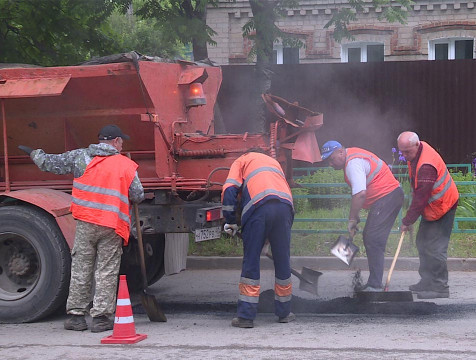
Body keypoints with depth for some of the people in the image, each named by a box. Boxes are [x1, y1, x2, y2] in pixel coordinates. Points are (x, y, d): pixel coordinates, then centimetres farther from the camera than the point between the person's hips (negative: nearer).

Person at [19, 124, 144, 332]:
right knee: (106, 273, 3)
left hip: (85, 223, 1)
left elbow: (51, 163, 13)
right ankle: (101, 317, 2)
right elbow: (138, 196, 5)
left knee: (80, 269, 10)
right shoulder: (126, 165, 3)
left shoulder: (80, 157, 5)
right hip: (112, 227, -1)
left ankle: (76, 315, 14)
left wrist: (34, 154, 33)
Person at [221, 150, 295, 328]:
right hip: (285, 205, 4)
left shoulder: (242, 161, 26)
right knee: (282, 260, 14)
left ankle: (245, 315, 0)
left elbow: (229, 190, 8)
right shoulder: (273, 162, 41)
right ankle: (284, 313, 25)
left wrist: (231, 222, 13)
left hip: (259, 206, -4)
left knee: (251, 261, 2)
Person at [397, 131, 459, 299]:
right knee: (422, 243, 14)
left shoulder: (426, 166, -32)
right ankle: (427, 282, 22)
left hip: (442, 207, -10)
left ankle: (440, 287, -8)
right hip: (431, 206, 10)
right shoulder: (416, 151, 1)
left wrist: (408, 220, -20)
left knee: (435, 247, -12)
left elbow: (421, 198, -28)